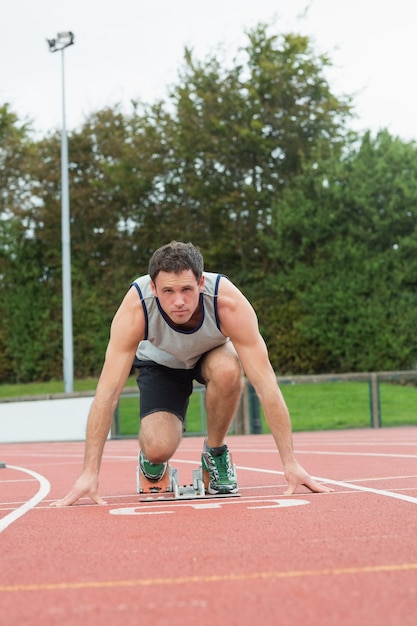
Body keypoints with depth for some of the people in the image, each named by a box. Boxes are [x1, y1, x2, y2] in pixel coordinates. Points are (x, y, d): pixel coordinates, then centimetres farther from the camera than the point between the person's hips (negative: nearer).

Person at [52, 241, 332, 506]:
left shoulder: (229, 302, -38)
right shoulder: (136, 308, -37)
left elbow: (265, 383, -35)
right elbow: (108, 391, -35)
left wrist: (290, 463, -37)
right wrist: (89, 474, -38)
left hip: (212, 354, 1)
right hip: (161, 362, 0)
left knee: (228, 370, -36)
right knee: (159, 449, -25)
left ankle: (215, 453, -8)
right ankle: (150, 456, 14)